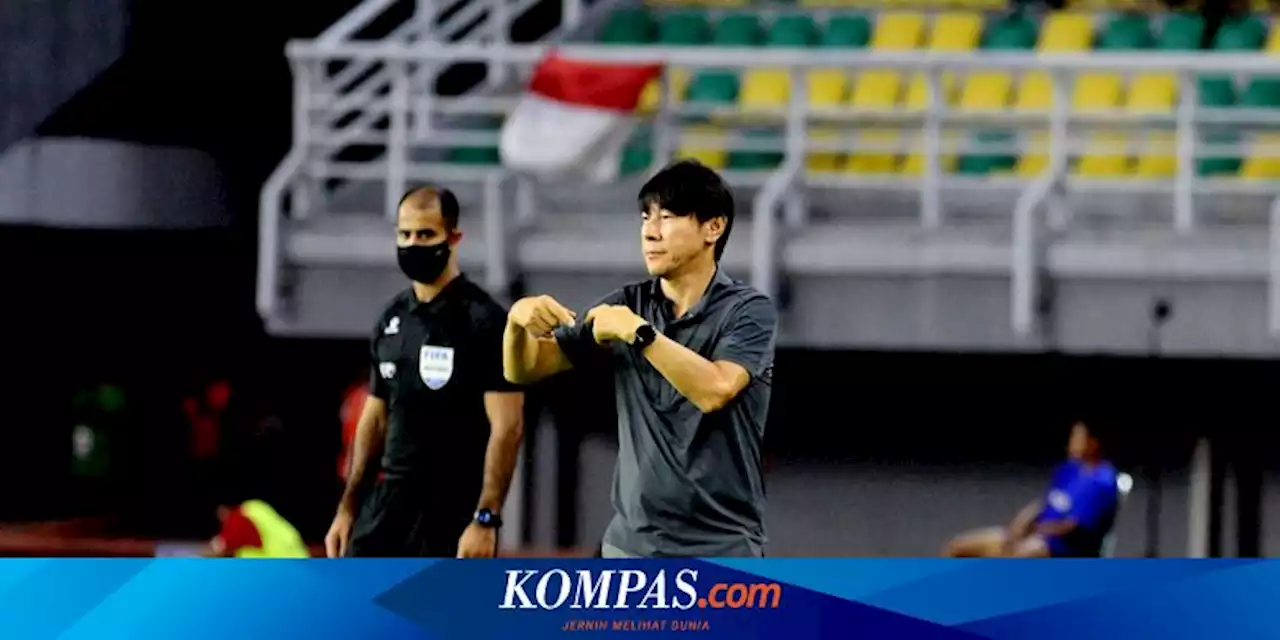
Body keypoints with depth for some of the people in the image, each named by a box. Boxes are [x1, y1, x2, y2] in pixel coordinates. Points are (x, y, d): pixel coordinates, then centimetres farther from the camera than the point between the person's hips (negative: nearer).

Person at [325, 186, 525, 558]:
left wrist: (486, 518, -20)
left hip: (453, 512, -6)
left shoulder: (485, 322, -9)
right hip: (389, 502, 7)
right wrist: (348, 508, 14)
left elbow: (506, 427, -14)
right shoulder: (392, 319, 12)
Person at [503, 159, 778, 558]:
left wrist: (638, 331, -25)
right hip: (632, 547, 5)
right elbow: (524, 369, 8)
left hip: (721, 554, -5)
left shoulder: (748, 311, -6)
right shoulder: (626, 307, 8)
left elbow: (714, 390, -24)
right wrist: (518, 320, -13)